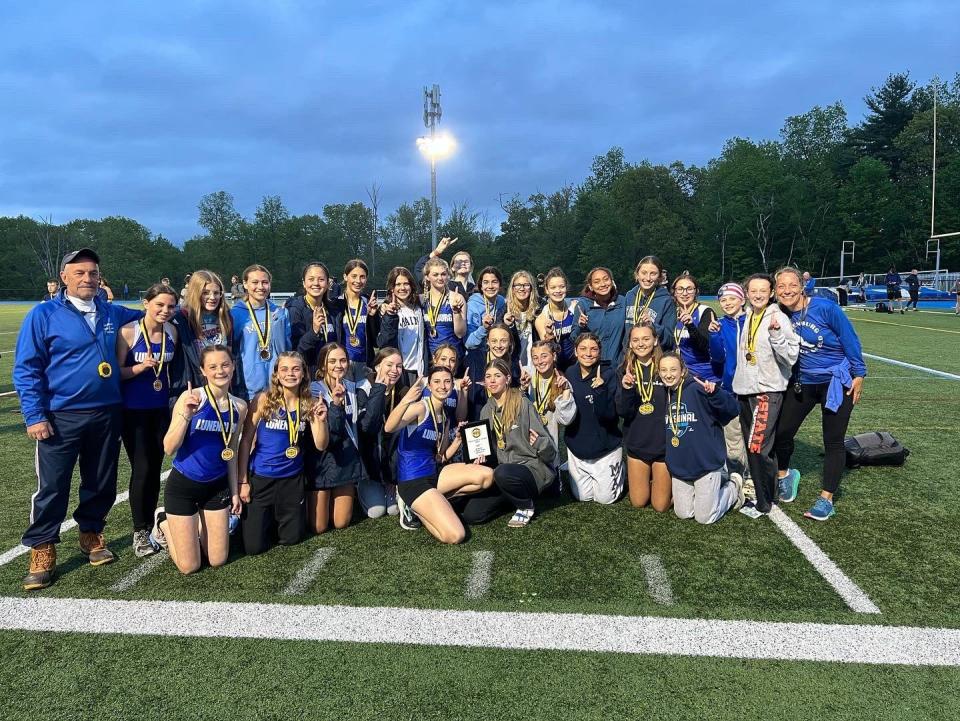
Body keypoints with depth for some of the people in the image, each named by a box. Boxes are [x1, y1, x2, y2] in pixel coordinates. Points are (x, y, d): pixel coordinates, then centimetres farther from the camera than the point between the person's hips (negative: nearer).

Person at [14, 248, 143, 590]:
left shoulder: (113, 314, 6)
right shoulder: (43, 314, -5)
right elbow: (26, 369, -6)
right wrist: (34, 415, -11)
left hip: (107, 414, 4)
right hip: (61, 417, -4)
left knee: (102, 483, 13)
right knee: (52, 487, 1)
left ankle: (91, 533, 33)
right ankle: (42, 549, 17)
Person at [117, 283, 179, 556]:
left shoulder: (172, 331, 0)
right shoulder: (128, 332, -13)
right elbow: (116, 372, -11)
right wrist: (142, 366, -25)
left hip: (162, 408, 4)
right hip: (133, 410, -4)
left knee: (155, 468, 10)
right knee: (141, 469, -3)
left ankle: (149, 525, 24)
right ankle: (139, 532, 13)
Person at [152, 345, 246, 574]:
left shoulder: (239, 406, -2)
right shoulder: (191, 398, -16)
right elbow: (169, 449, -19)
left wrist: (235, 491, 12)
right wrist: (186, 415, -33)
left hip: (217, 486, 4)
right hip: (183, 485, -4)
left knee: (218, 561, 9)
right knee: (189, 567, 3)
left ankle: (197, 525, 36)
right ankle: (163, 522, 28)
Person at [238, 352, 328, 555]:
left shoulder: (309, 403, -4)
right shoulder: (263, 399, -12)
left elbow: (321, 446, -4)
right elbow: (246, 441, -7)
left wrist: (321, 420, -22)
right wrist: (243, 481, -7)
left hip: (292, 479, 3)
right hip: (260, 478, -2)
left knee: (291, 538, 13)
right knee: (254, 546, 3)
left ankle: (275, 518, 43)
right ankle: (265, 518, 34)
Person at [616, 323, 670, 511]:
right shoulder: (626, 371, -3)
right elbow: (622, 412, -7)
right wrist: (626, 389, -26)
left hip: (663, 444, -3)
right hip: (637, 444, 3)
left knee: (660, 505, 7)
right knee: (638, 502, 13)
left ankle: (668, 482, 36)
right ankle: (648, 480, 41)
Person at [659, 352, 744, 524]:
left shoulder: (697, 389, -18)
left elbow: (733, 410, -25)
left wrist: (714, 393, -42)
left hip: (706, 463, -6)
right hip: (679, 467, 6)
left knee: (705, 518, 3)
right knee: (683, 513, 14)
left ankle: (734, 487, 28)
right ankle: (718, 485, 34)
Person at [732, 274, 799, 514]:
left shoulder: (779, 318, -10)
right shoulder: (747, 317, 11)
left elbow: (790, 357, -16)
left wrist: (776, 334, -29)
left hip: (768, 391, -7)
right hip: (744, 389, 7)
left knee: (757, 447, -11)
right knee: (752, 447, 13)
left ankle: (765, 502, 3)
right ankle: (766, 492, 27)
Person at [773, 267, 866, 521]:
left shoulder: (825, 308, -18)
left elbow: (850, 340, -10)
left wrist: (859, 375, -8)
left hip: (836, 382, -4)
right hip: (802, 383, 4)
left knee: (833, 441, 1)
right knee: (781, 432, 2)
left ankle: (826, 500, 11)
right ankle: (785, 474, 31)